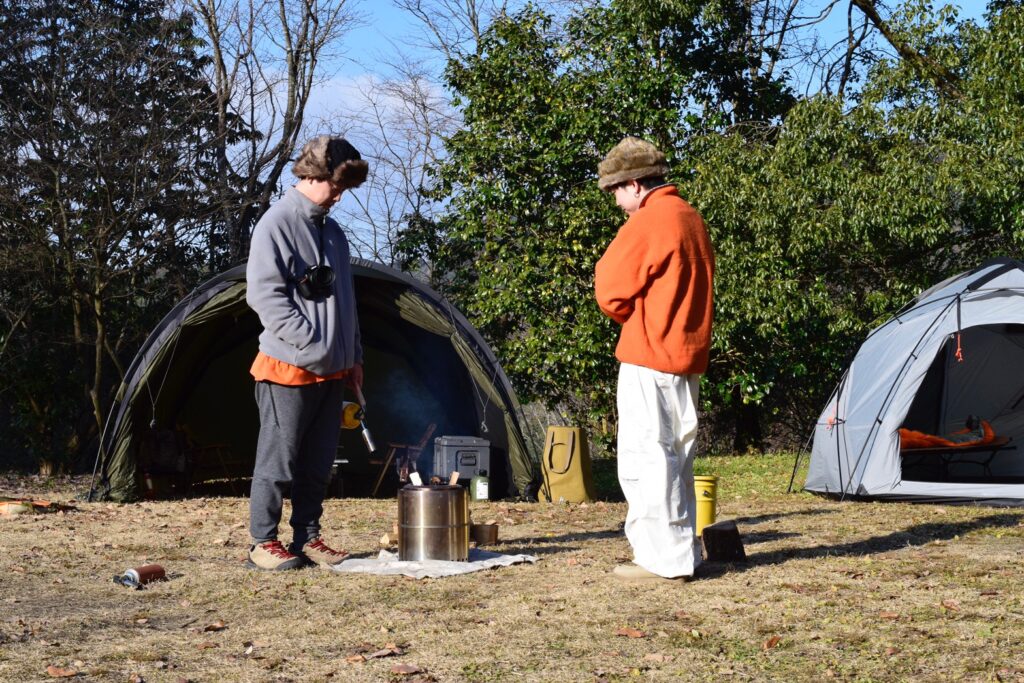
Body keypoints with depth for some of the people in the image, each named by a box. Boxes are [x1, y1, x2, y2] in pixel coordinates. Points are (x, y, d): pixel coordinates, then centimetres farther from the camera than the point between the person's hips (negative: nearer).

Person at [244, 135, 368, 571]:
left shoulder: (332, 232, 15)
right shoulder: (277, 224, -9)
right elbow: (265, 295, -15)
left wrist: (353, 356, 17)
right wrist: (312, 342, -18)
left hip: (332, 370, 8)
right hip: (288, 367, -8)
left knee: (318, 460, 10)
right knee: (278, 456, -2)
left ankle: (307, 538, 18)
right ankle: (263, 543, 6)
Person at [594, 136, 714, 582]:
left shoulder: (647, 223, -14)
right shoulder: (692, 220, 15)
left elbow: (610, 294, -13)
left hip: (648, 360, -9)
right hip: (689, 356, 9)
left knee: (646, 457, -5)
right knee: (676, 455, 15)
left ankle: (663, 558, -4)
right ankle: (682, 550, 21)